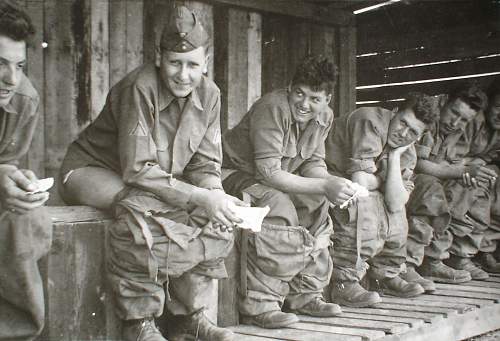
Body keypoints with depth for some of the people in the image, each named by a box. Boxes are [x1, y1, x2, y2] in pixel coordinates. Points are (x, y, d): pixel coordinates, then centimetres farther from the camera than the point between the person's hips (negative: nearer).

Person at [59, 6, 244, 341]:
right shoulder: (139, 89, -25)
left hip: (156, 179, 6)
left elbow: (205, 165, -4)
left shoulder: (209, 94, -6)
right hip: (93, 172, -6)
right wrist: (199, 197, -35)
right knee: (144, 205, -37)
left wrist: (215, 194, -26)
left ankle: (190, 313, -3)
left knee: (217, 211, -13)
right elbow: (138, 169, -29)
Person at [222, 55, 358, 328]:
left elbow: (313, 163, 1)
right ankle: (258, 306, -24)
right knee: (279, 208, -31)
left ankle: (304, 295, 6)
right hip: (236, 173, -8)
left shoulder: (324, 116, -2)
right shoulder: (273, 108, -27)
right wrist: (324, 186, -35)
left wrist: (332, 184, -22)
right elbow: (269, 172, -31)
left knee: (320, 204, -3)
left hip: (276, 181, 8)